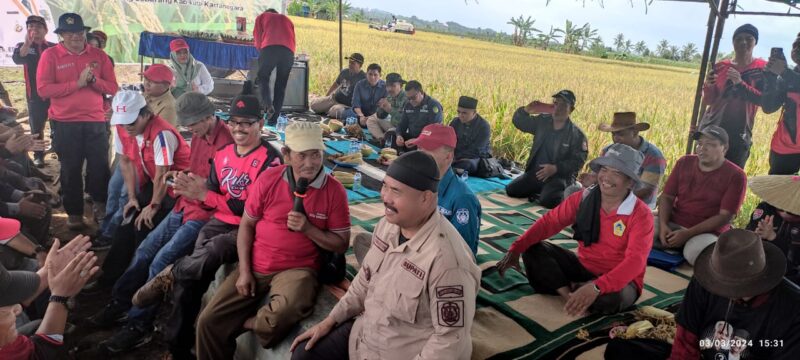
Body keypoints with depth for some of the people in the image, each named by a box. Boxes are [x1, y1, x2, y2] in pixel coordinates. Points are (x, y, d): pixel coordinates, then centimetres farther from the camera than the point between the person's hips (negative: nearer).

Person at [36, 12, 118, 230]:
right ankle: (74, 213, 21)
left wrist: (93, 79, -15)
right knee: (70, 169, 9)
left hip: (96, 121, 1)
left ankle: (100, 204, 29)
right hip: (64, 123, -1)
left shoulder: (99, 55, 5)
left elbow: (113, 88, 2)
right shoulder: (50, 55, -2)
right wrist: (77, 83, -16)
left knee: (100, 166, 6)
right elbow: (43, 89, -11)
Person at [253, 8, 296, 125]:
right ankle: (273, 119, 4)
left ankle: (268, 105, -13)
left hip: (269, 48, -2)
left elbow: (257, 39, 22)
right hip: (289, 51, 2)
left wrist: (262, 52, 38)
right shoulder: (287, 19, 37)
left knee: (263, 79, 12)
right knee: (281, 86, 8)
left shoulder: (261, 16, 29)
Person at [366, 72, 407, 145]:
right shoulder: (389, 97, 2)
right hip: (392, 125, 9)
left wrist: (390, 109, -31)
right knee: (371, 120, 7)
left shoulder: (405, 98, -21)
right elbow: (380, 117, 9)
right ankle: (382, 139, -13)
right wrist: (381, 108, -14)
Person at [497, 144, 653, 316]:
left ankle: (572, 290, -9)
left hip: (619, 279, -4)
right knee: (533, 249, -11)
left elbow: (634, 261, -30)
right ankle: (570, 295, -22)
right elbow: (549, 222, -5)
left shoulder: (641, 214, -18)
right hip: (583, 267, 4)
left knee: (611, 297, -40)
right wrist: (515, 249, -18)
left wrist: (596, 288, -44)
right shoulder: (583, 198, -5)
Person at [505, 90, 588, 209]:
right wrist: (526, 110, -13)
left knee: (548, 201, -31)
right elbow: (518, 122, 10)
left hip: (559, 176, -5)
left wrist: (555, 168, -24)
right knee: (511, 190, -5)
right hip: (535, 172, 5)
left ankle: (563, 194, 4)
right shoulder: (542, 121, 3)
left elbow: (578, 161, -12)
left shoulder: (577, 134, -10)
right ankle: (540, 191, 15)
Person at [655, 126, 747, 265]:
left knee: (699, 253, -36)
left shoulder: (735, 176, -6)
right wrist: (663, 225, -16)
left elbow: (725, 217, -12)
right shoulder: (684, 163, 6)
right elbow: (667, 197, 4)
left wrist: (688, 234, -20)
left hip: (707, 232, -3)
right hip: (673, 223, 3)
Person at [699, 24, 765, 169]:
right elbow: (708, 101, 8)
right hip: (710, 128, 2)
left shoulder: (763, 68, 0)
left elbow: (764, 100, -10)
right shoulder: (721, 67, 6)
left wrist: (740, 83, -21)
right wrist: (708, 86, -13)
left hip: (739, 134, -2)